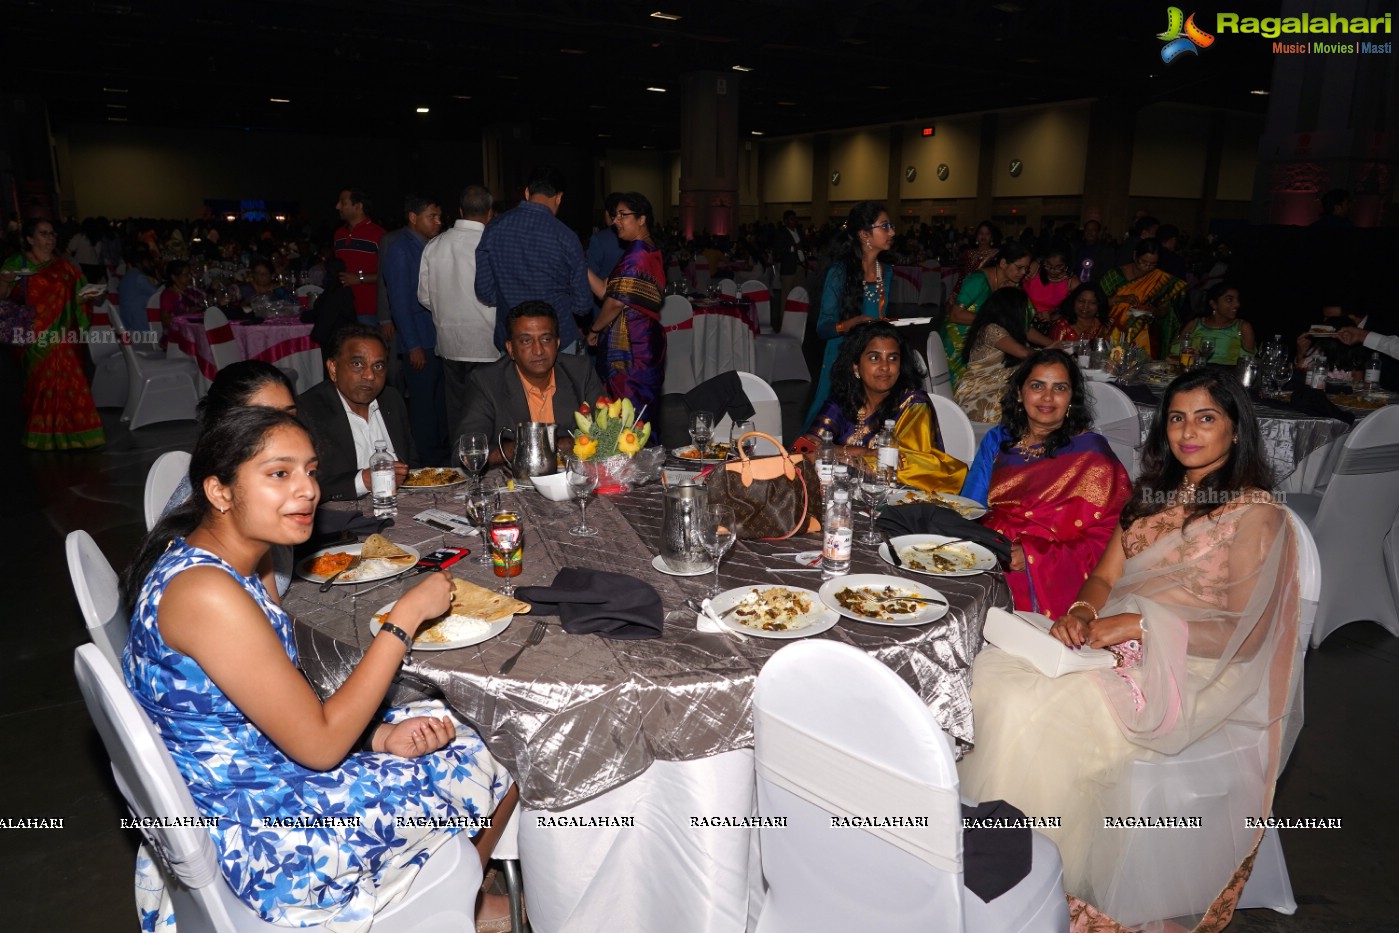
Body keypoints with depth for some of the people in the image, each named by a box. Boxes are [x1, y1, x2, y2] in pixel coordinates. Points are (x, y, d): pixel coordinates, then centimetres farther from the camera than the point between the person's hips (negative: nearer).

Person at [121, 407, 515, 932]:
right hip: (257, 837, -9)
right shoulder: (207, 593, -30)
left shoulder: (231, 563, 0)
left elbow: (293, 712, 4)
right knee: (490, 776, 3)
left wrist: (380, 735, -11)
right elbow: (318, 745, -25)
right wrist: (407, 615, -22)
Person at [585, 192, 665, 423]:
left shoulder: (635, 254, -14)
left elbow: (615, 301, -18)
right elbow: (606, 291, 12)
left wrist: (594, 330, -3)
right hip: (647, 342, 10)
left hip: (629, 349, -10)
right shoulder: (651, 252, 16)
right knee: (645, 408, 13)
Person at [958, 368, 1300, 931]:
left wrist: (1140, 624, -19)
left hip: (1186, 671, -7)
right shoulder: (1156, 495, 17)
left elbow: (1243, 634, -11)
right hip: (1117, 647, 7)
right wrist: (1083, 611, -8)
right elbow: (1105, 576, 14)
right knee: (990, 670, -19)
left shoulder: (1256, 515, -5)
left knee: (1030, 710, -28)